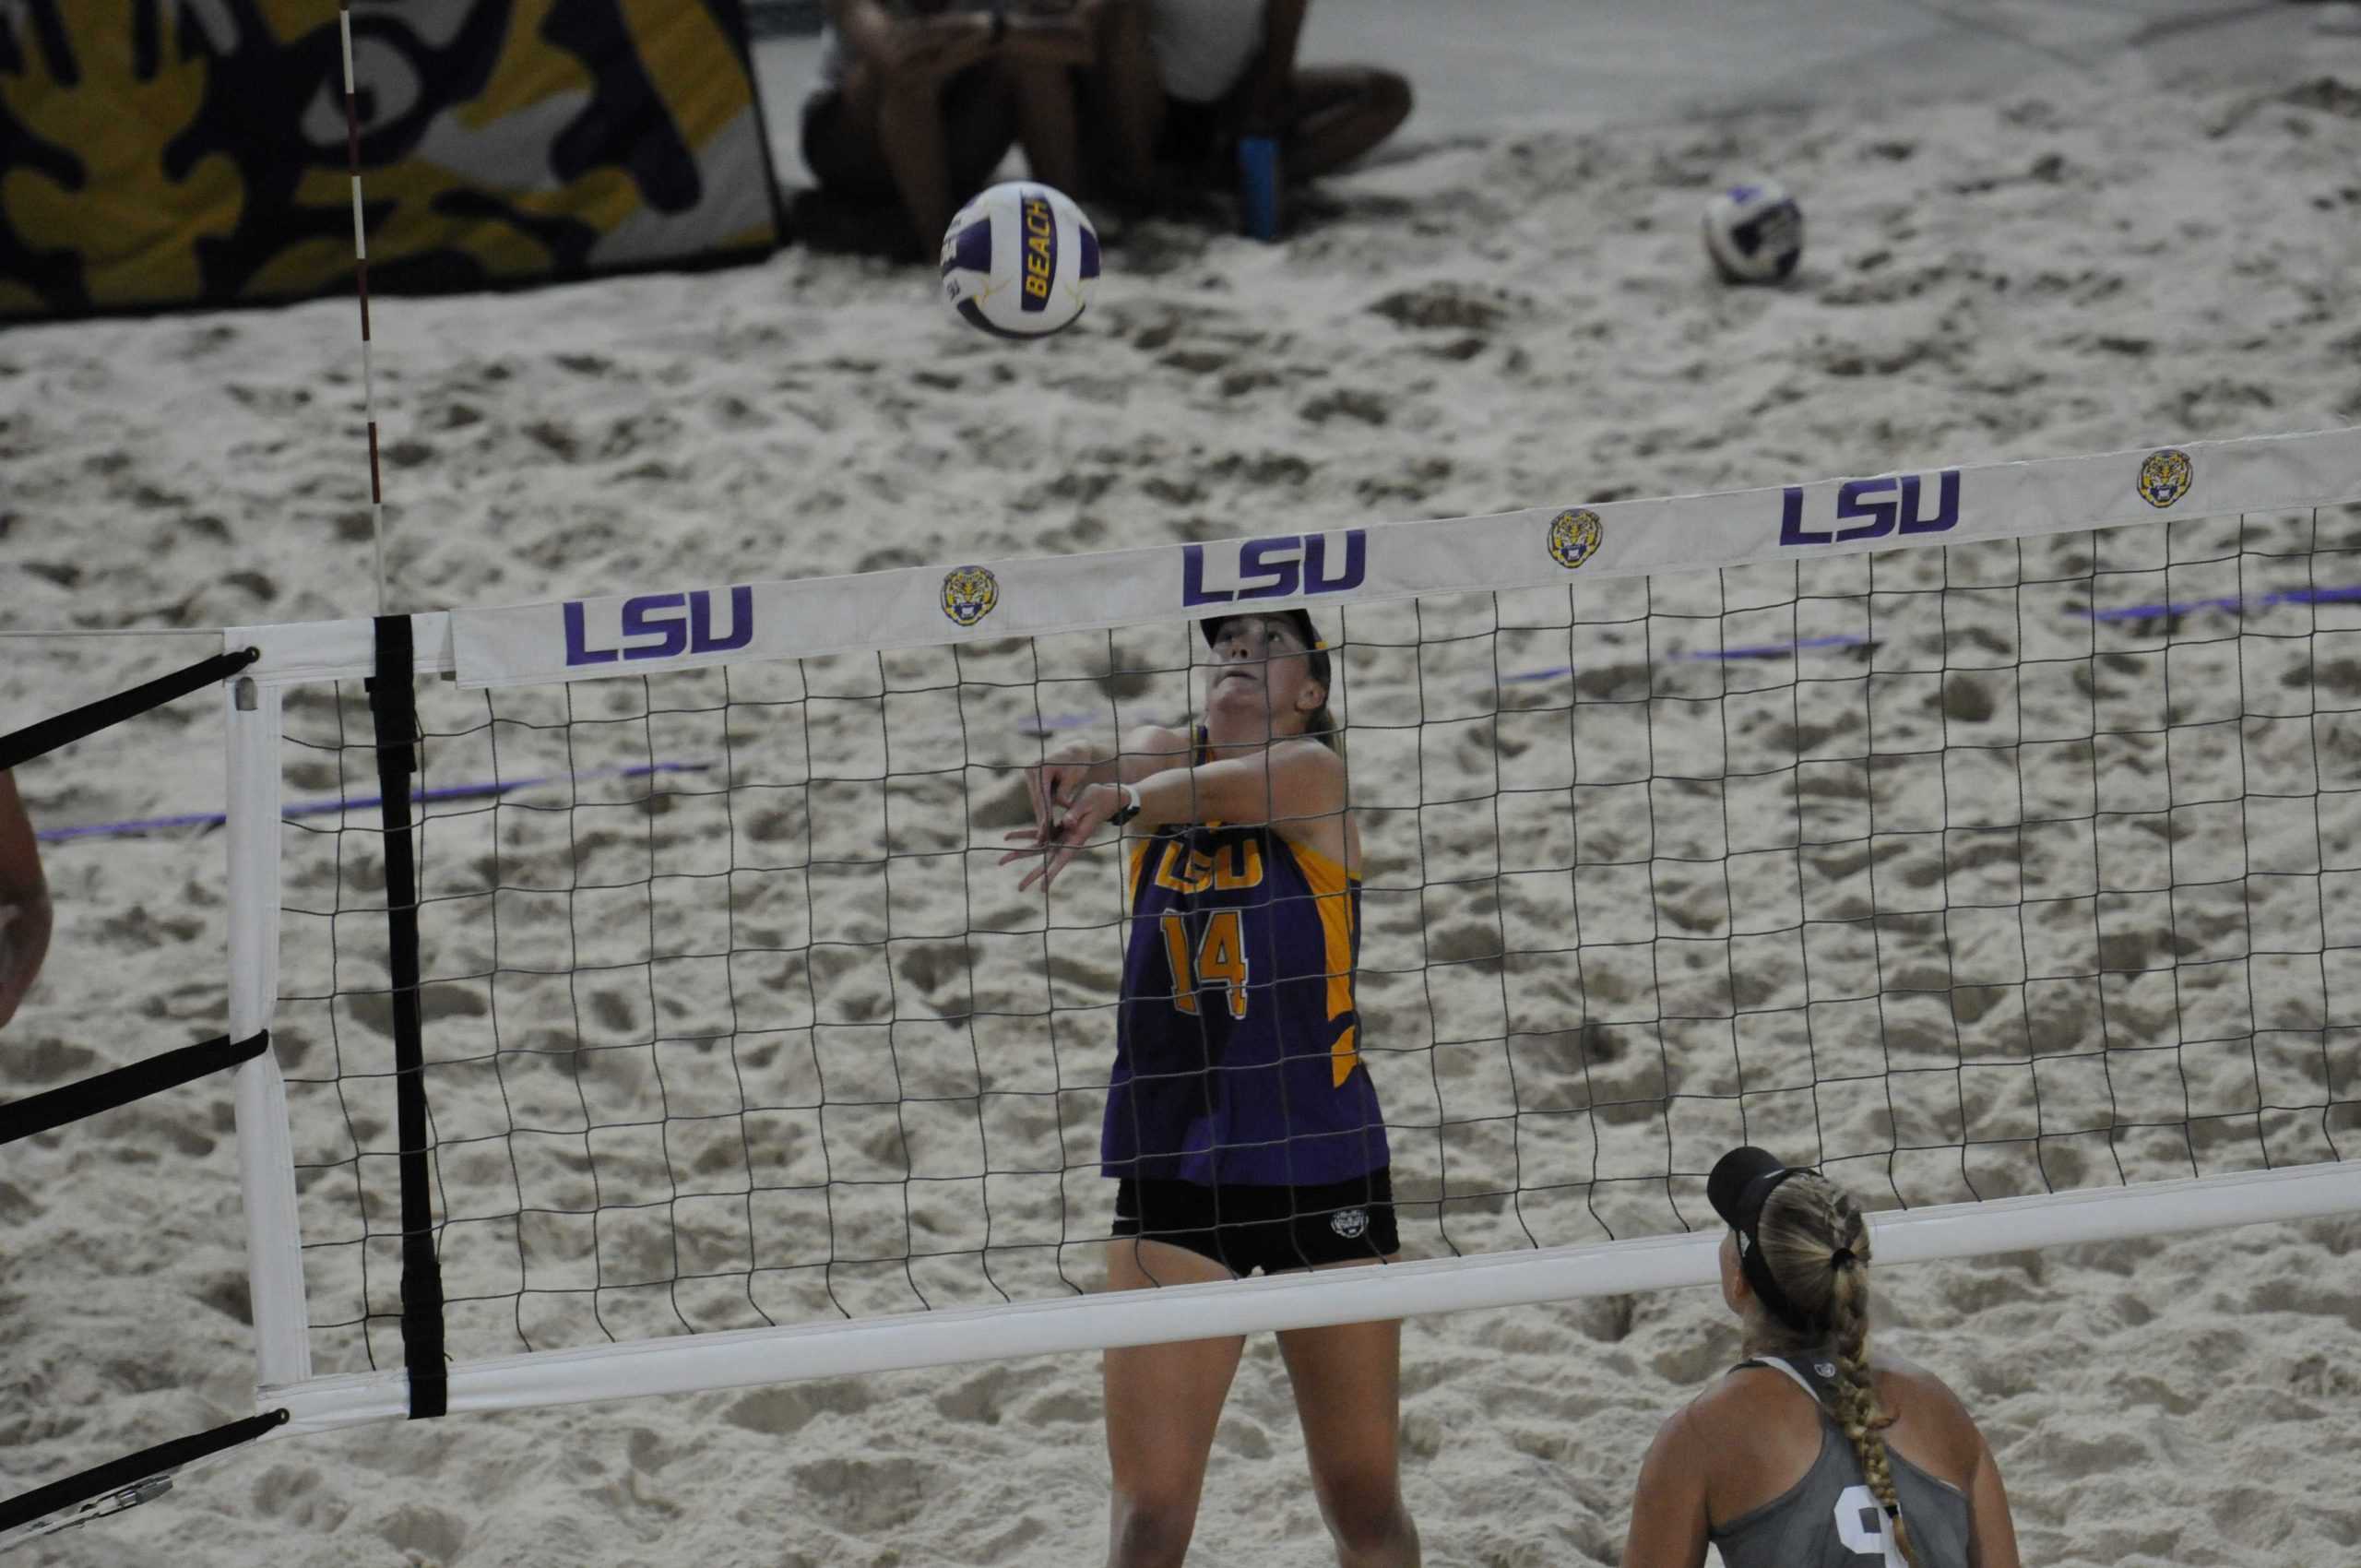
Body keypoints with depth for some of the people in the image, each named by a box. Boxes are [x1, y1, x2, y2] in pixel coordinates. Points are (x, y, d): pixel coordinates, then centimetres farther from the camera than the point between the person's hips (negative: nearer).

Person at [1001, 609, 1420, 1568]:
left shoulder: (1312, 770, -5)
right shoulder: (1163, 756, 7)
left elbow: (1229, 786, -27)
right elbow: (1117, 779, -16)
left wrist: (1122, 799, -48)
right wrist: (1075, 777, -41)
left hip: (1322, 1163, -2)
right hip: (1171, 1167, 2)